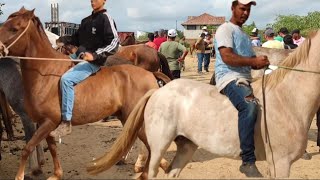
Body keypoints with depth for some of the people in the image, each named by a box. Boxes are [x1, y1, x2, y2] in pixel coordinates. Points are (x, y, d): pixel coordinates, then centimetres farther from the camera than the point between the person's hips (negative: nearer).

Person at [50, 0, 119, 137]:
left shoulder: (105, 18, -8)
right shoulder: (86, 21, 16)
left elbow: (114, 43, -17)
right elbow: (77, 39, 26)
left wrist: (95, 55, -27)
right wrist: (63, 41, 8)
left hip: (93, 62, -10)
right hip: (79, 57, 10)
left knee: (66, 79, -29)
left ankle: (66, 123, -27)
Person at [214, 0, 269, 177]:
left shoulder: (244, 34, 26)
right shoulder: (225, 29, -2)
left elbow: (251, 62, 24)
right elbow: (227, 57, -16)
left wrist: (261, 62, 1)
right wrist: (254, 61, -19)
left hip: (245, 80, 10)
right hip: (230, 78, -10)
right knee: (249, 106, -36)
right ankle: (248, 162, -34)